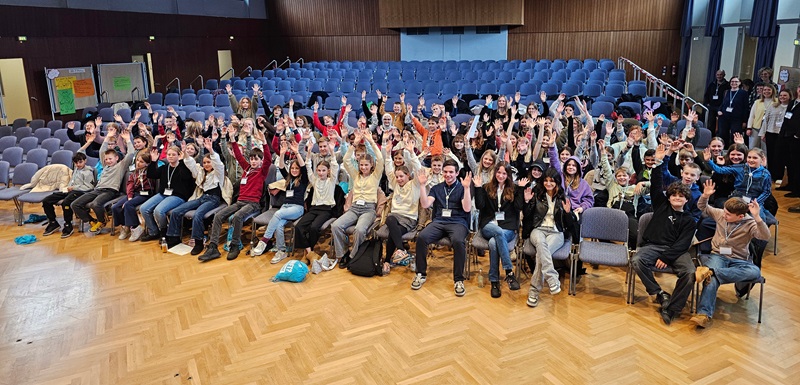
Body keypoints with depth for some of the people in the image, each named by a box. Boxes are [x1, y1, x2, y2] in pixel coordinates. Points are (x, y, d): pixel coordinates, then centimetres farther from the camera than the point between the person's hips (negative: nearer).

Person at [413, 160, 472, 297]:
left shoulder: (462, 188, 11)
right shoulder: (436, 188, 19)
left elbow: (467, 208, -4)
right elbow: (425, 205, 5)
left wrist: (466, 188, -13)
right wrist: (422, 185, -2)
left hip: (457, 222, -2)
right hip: (438, 222, 2)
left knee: (458, 241, -37)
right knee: (421, 237, -28)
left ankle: (459, 280, -23)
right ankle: (421, 274, -11)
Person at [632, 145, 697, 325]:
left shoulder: (689, 220, 14)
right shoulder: (662, 205, 19)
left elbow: (683, 243, 0)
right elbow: (656, 185, 9)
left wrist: (666, 257, -16)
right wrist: (658, 162, -2)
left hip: (675, 250, 0)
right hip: (652, 245, 0)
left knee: (690, 273, -30)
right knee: (637, 261, -34)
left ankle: (671, 309, -22)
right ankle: (659, 293, -17)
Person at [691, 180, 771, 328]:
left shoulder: (749, 224, -6)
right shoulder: (720, 214, 4)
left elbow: (766, 236, -23)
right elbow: (702, 207, 17)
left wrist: (757, 218, -37)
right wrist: (705, 196, -4)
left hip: (738, 260, 0)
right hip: (718, 256, 0)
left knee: (755, 271, -36)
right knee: (712, 279, -34)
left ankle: (711, 271, -42)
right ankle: (704, 314, -46)